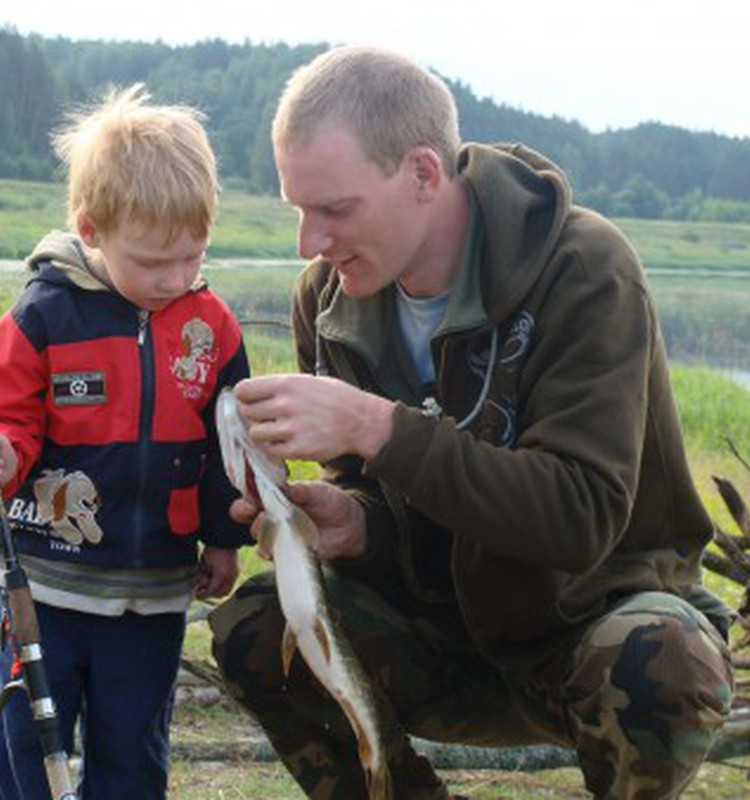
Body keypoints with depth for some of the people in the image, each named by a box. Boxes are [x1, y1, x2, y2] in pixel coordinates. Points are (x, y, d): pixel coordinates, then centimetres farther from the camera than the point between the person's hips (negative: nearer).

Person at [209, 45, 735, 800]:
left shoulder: (584, 271, -22)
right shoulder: (328, 297, -5)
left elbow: (585, 515, -30)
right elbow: (386, 501, 4)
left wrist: (376, 426, -36)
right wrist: (349, 524, -21)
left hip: (601, 611, -4)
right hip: (448, 631, 5)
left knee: (656, 665, -38)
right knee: (253, 629, -19)